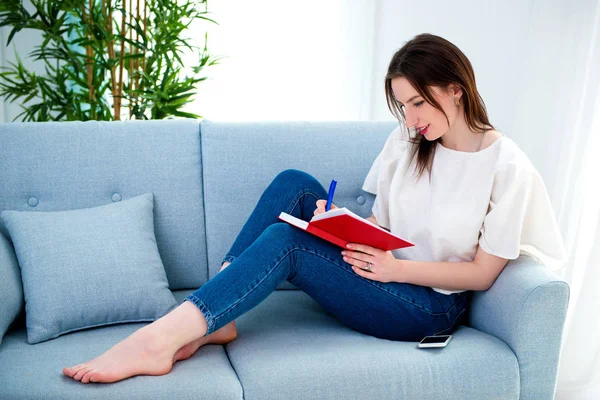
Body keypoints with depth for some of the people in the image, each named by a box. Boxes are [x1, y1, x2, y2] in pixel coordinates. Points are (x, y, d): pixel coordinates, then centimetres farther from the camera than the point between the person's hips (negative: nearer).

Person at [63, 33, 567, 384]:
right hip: (384, 273, 6)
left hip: (430, 308, -6)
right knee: (294, 184, -15)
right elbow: (380, 223, 9)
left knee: (285, 239, -26)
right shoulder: (407, 140, 6)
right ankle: (211, 320, -18)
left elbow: (483, 272, -11)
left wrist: (394, 267, -21)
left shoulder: (506, 166, -12)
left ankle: (158, 341, -29)